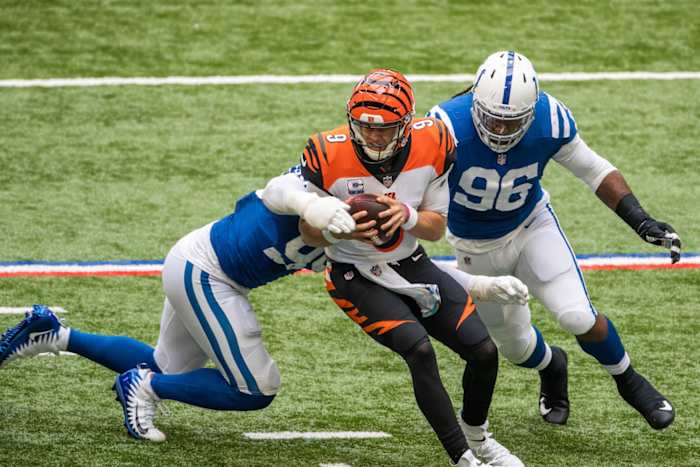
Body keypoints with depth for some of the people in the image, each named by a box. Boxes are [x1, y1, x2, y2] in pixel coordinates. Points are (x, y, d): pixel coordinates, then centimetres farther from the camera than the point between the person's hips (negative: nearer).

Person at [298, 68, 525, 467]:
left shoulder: (432, 145, -16)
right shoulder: (328, 156, -25)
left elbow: (437, 227, -7)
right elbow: (309, 232, -11)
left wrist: (407, 215, -30)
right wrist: (341, 229, -34)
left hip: (412, 266, 4)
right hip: (357, 278, -4)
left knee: (484, 352, -1)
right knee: (420, 351, -26)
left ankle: (475, 434, 31)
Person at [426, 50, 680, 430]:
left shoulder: (550, 122, -25)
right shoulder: (450, 128, -34)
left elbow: (595, 171, -9)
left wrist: (641, 221, -15)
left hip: (533, 227, 0)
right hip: (478, 249, 0)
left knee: (578, 317, -18)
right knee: (515, 346, 12)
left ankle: (628, 381, 12)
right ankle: (550, 366, 50)